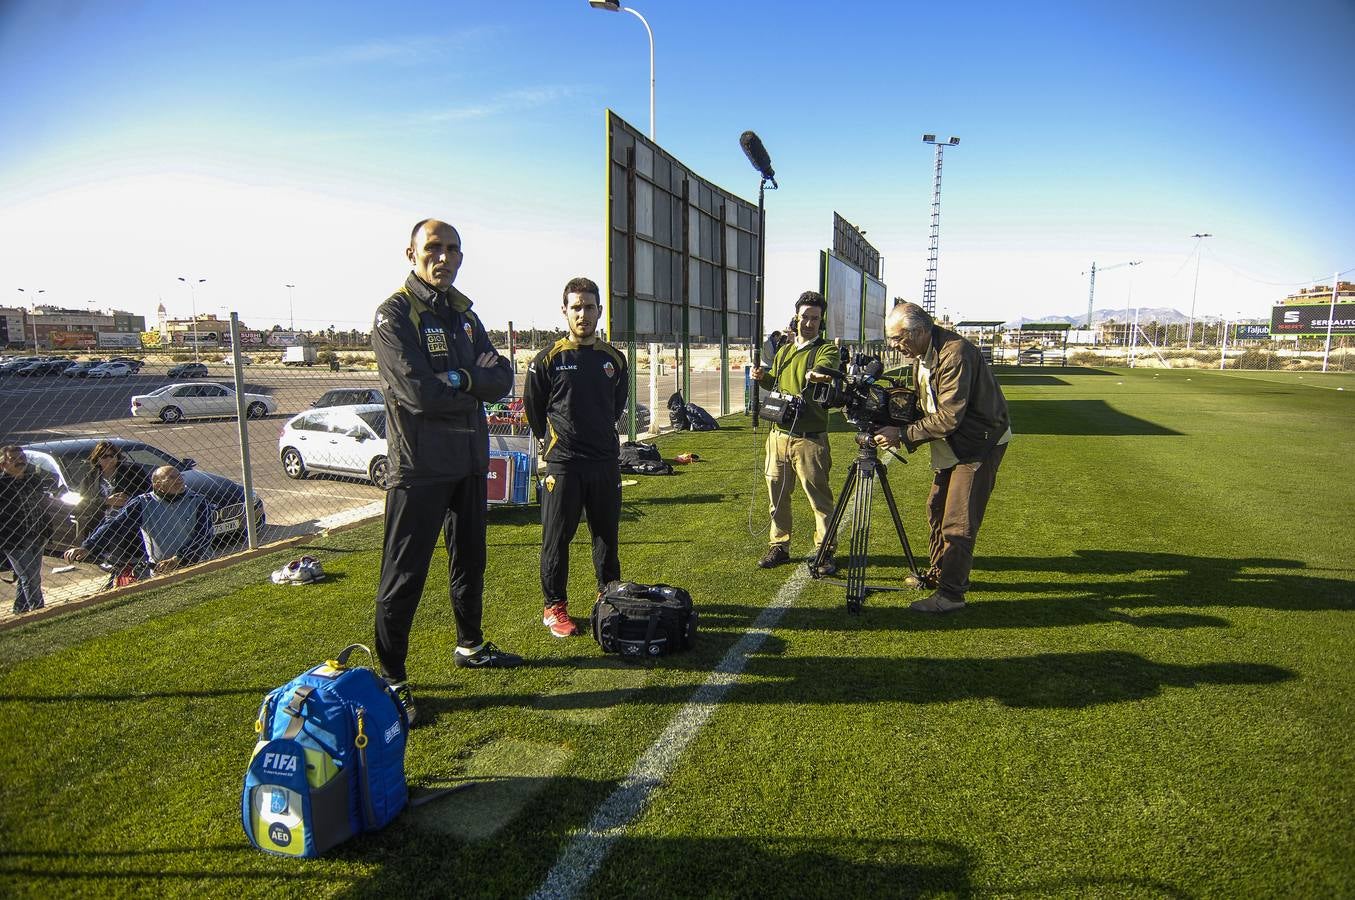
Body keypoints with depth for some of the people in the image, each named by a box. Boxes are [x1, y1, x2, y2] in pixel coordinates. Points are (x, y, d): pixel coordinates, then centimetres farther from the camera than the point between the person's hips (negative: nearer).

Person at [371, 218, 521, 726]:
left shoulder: (463, 313, 12)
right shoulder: (395, 313, -10)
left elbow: (502, 379, -1)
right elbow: (418, 391, -23)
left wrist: (454, 380, -18)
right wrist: (474, 385, -10)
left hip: (470, 460, 8)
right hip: (420, 465, -7)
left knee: (470, 561, 20)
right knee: (405, 574, -2)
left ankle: (470, 646, 37)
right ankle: (391, 678, 10)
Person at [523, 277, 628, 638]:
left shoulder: (614, 359, 6)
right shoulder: (548, 359, -6)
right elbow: (532, 408, 4)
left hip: (606, 461, 4)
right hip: (563, 463, -4)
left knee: (607, 534, 14)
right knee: (557, 538, 3)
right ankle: (555, 606, 15)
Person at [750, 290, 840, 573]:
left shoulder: (827, 349, -4)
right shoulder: (784, 350, 15)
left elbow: (825, 369, -27)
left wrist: (816, 374, -50)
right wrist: (763, 377, 5)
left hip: (809, 439, -6)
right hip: (779, 433, 6)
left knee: (819, 497, 0)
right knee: (777, 494, 13)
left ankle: (825, 552, 11)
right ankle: (779, 547, 26)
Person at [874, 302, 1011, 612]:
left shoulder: (955, 353, -26)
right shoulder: (922, 354, 3)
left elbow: (949, 417, -28)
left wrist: (902, 435, -26)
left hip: (981, 442, -10)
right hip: (952, 443, 10)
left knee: (958, 522, -8)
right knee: (937, 510, 16)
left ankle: (951, 593, 0)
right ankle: (939, 574, 32)